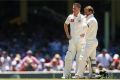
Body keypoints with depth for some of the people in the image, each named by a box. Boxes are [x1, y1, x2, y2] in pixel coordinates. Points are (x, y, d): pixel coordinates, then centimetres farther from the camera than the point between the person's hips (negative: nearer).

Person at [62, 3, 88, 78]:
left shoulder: (82, 18, -7)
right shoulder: (70, 17, 5)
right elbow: (65, 25, 22)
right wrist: (67, 34, 14)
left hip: (81, 41, -4)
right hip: (72, 40, 4)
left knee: (79, 58, -3)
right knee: (68, 58, 1)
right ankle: (66, 74, 6)